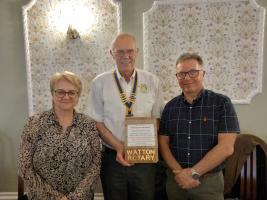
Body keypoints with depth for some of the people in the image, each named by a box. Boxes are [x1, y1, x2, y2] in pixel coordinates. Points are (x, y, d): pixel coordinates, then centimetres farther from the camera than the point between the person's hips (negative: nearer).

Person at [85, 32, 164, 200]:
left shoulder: (152, 81, 2)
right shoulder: (100, 83, -2)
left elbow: (157, 118, 5)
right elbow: (96, 122, -2)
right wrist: (118, 147, -12)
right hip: (112, 157, 0)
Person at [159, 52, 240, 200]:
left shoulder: (221, 103, -8)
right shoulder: (170, 106, 2)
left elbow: (226, 147, -15)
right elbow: (163, 143, 2)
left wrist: (193, 172, -16)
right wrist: (179, 171, -12)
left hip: (209, 181, -3)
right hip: (175, 179, 3)